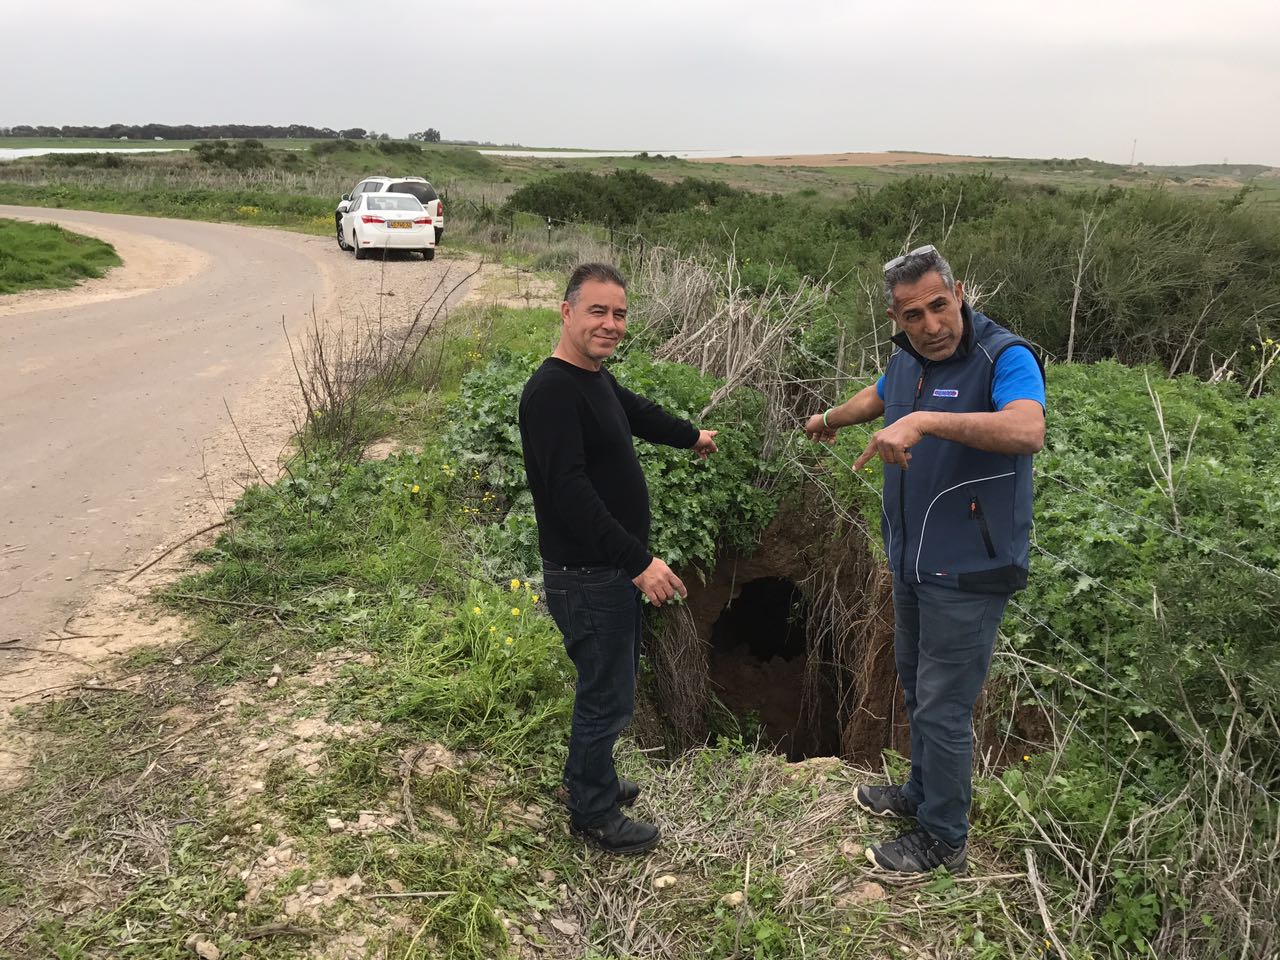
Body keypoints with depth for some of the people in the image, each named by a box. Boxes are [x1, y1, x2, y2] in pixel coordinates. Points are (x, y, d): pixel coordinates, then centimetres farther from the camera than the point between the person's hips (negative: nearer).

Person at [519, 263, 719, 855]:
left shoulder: (598, 380, 9)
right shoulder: (552, 391, -22)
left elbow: (639, 413, 31)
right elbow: (570, 492, -29)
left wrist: (692, 437, 48)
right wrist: (639, 562, -30)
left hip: (618, 568, 10)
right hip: (586, 576, -10)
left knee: (613, 680, 23)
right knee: (608, 695, 2)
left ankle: (587, 779, 43)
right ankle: (594, 814, 22)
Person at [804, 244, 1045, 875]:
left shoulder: (1005, 359, -21)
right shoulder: (908, 358, 3)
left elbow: (1028, 431, -42)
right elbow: (878, 396, 27)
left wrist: (924, 420, -47)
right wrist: (832, 419, 44)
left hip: (968, 572, -8)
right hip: (911, 560, 8)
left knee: (942, 707, 2)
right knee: (917, 687, 23)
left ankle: (944, 840, 21)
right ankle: (922, 792, 45)